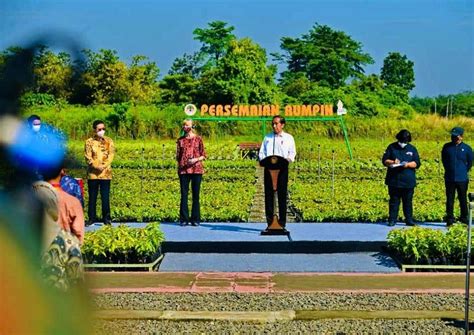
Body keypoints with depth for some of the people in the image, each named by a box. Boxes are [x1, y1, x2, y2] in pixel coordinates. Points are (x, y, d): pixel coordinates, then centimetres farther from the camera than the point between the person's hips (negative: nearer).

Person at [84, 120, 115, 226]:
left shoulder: (109, 141, 6)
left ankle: (107, 218, 9)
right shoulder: (89, 142, 2)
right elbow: (88, 157, -4)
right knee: (92, 197, 4)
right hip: (93, 173, 0)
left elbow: (111, 155, -1)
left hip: (106, 173, 0)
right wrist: (97, 166, -16)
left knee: (105, 197, 2)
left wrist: (104, 166, -15)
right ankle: (92, 217, 12)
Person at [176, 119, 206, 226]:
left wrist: (196, 159, -12)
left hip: (196, 169, -1)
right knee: (184, 194, 0)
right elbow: (178, 156, 16)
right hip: (183, 170, 1)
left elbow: (203, 155, 4)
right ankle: (184, 219, 6)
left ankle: (195, 219, 7)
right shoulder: (180, 140, 10)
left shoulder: (198, 139, 4)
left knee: (196, 194, 1)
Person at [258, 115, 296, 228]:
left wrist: (289, 159, -14)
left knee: (282, 194, -3)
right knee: (268, 194, -1)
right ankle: (269, 222, 3)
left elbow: (292, 152, 7)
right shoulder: (267, 137, 19)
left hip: (282, 168, -2)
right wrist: (262, 159, -6)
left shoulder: (288, 138, 13)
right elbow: (261, 152, 15)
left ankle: (282, 223, 0)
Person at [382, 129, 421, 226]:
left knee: (408, 201, 4)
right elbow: (384, 160, 3)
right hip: (394, 181, -1)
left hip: (408, 181, 1)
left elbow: (417, 163, 4)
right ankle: (392, 220, 6)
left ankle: (409, 220, 11)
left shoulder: (412, 149, 10)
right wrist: (392, 162, -16)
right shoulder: (392, 147, 7)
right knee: (394, 201, 2)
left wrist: (408, 164, -15)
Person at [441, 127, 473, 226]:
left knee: (463, 199, 8)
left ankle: (464, 218, 19)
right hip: (449, 179, 1)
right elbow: (444, 160, 15)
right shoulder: (446, 147, 2)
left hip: (462, 179, -1)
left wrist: (464, 172, 9)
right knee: (450, 199, 3)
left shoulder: (467, 148, -2)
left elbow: (470, 163, 9)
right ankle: (449, 219, 8)